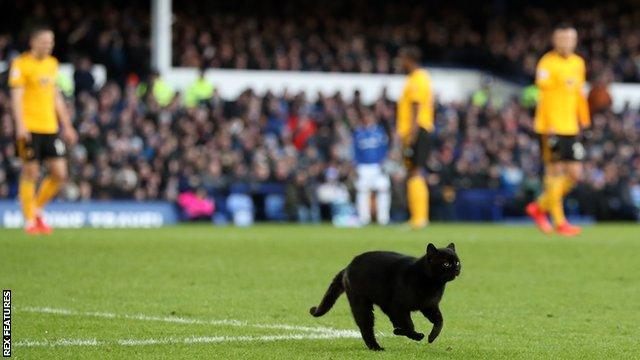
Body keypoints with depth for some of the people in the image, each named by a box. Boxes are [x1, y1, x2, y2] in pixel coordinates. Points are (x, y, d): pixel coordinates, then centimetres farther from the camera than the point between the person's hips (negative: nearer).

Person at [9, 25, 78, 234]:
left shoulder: (52, 63, 15)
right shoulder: (21, 64, -5)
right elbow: (16, 97, -9)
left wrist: (66, 125, 20)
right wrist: (20, 125, -19)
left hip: (50, 128, 6)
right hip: (29, 128, -6)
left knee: (60, 173, 0)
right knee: (31, 173, -3)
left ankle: (37, 210, 19)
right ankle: (29, 221, 7)